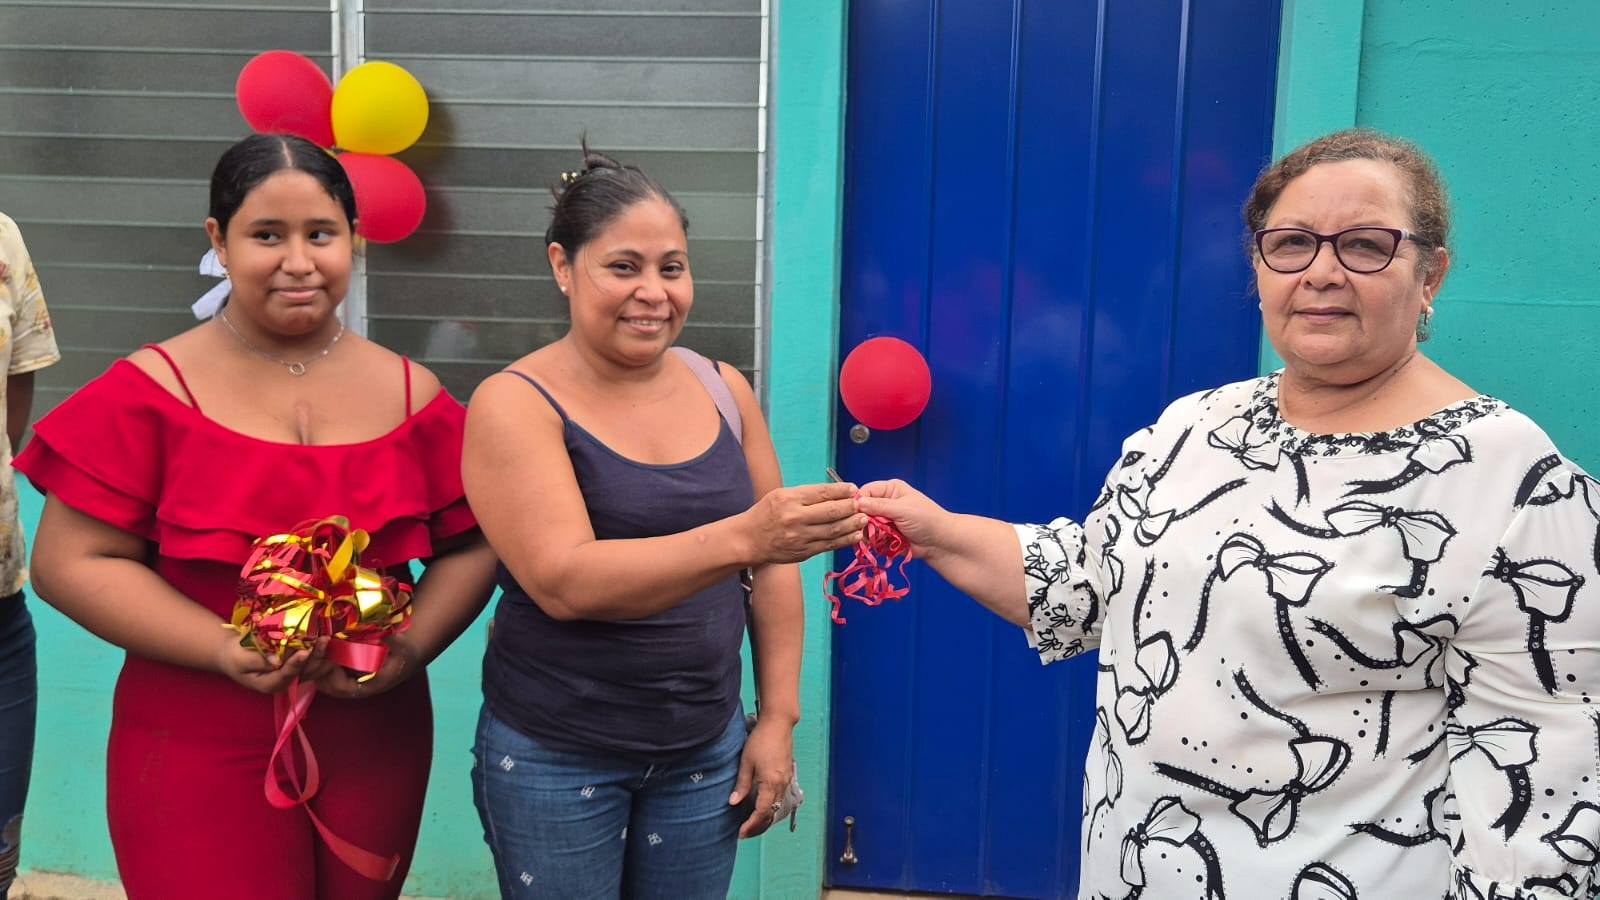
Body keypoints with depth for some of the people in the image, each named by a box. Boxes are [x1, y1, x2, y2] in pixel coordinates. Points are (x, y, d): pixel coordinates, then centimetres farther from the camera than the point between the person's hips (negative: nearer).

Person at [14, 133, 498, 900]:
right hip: (197, 756, -3)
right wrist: (223, 649, -18)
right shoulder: (150, 393, -4)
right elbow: (70, 562, -6)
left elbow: (470, 545, 6)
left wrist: (411, 646, -12)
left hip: (376, 744, 3)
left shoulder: (412, 395, 3)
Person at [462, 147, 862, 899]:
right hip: (554, 759, -3)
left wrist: (778, 718, 3)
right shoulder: (515, 403, -12)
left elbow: (770, 563, 8)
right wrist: (742, 537, -35)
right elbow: (563, 581, -24)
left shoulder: (723, 389, 1)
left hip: (707, 750, 4)